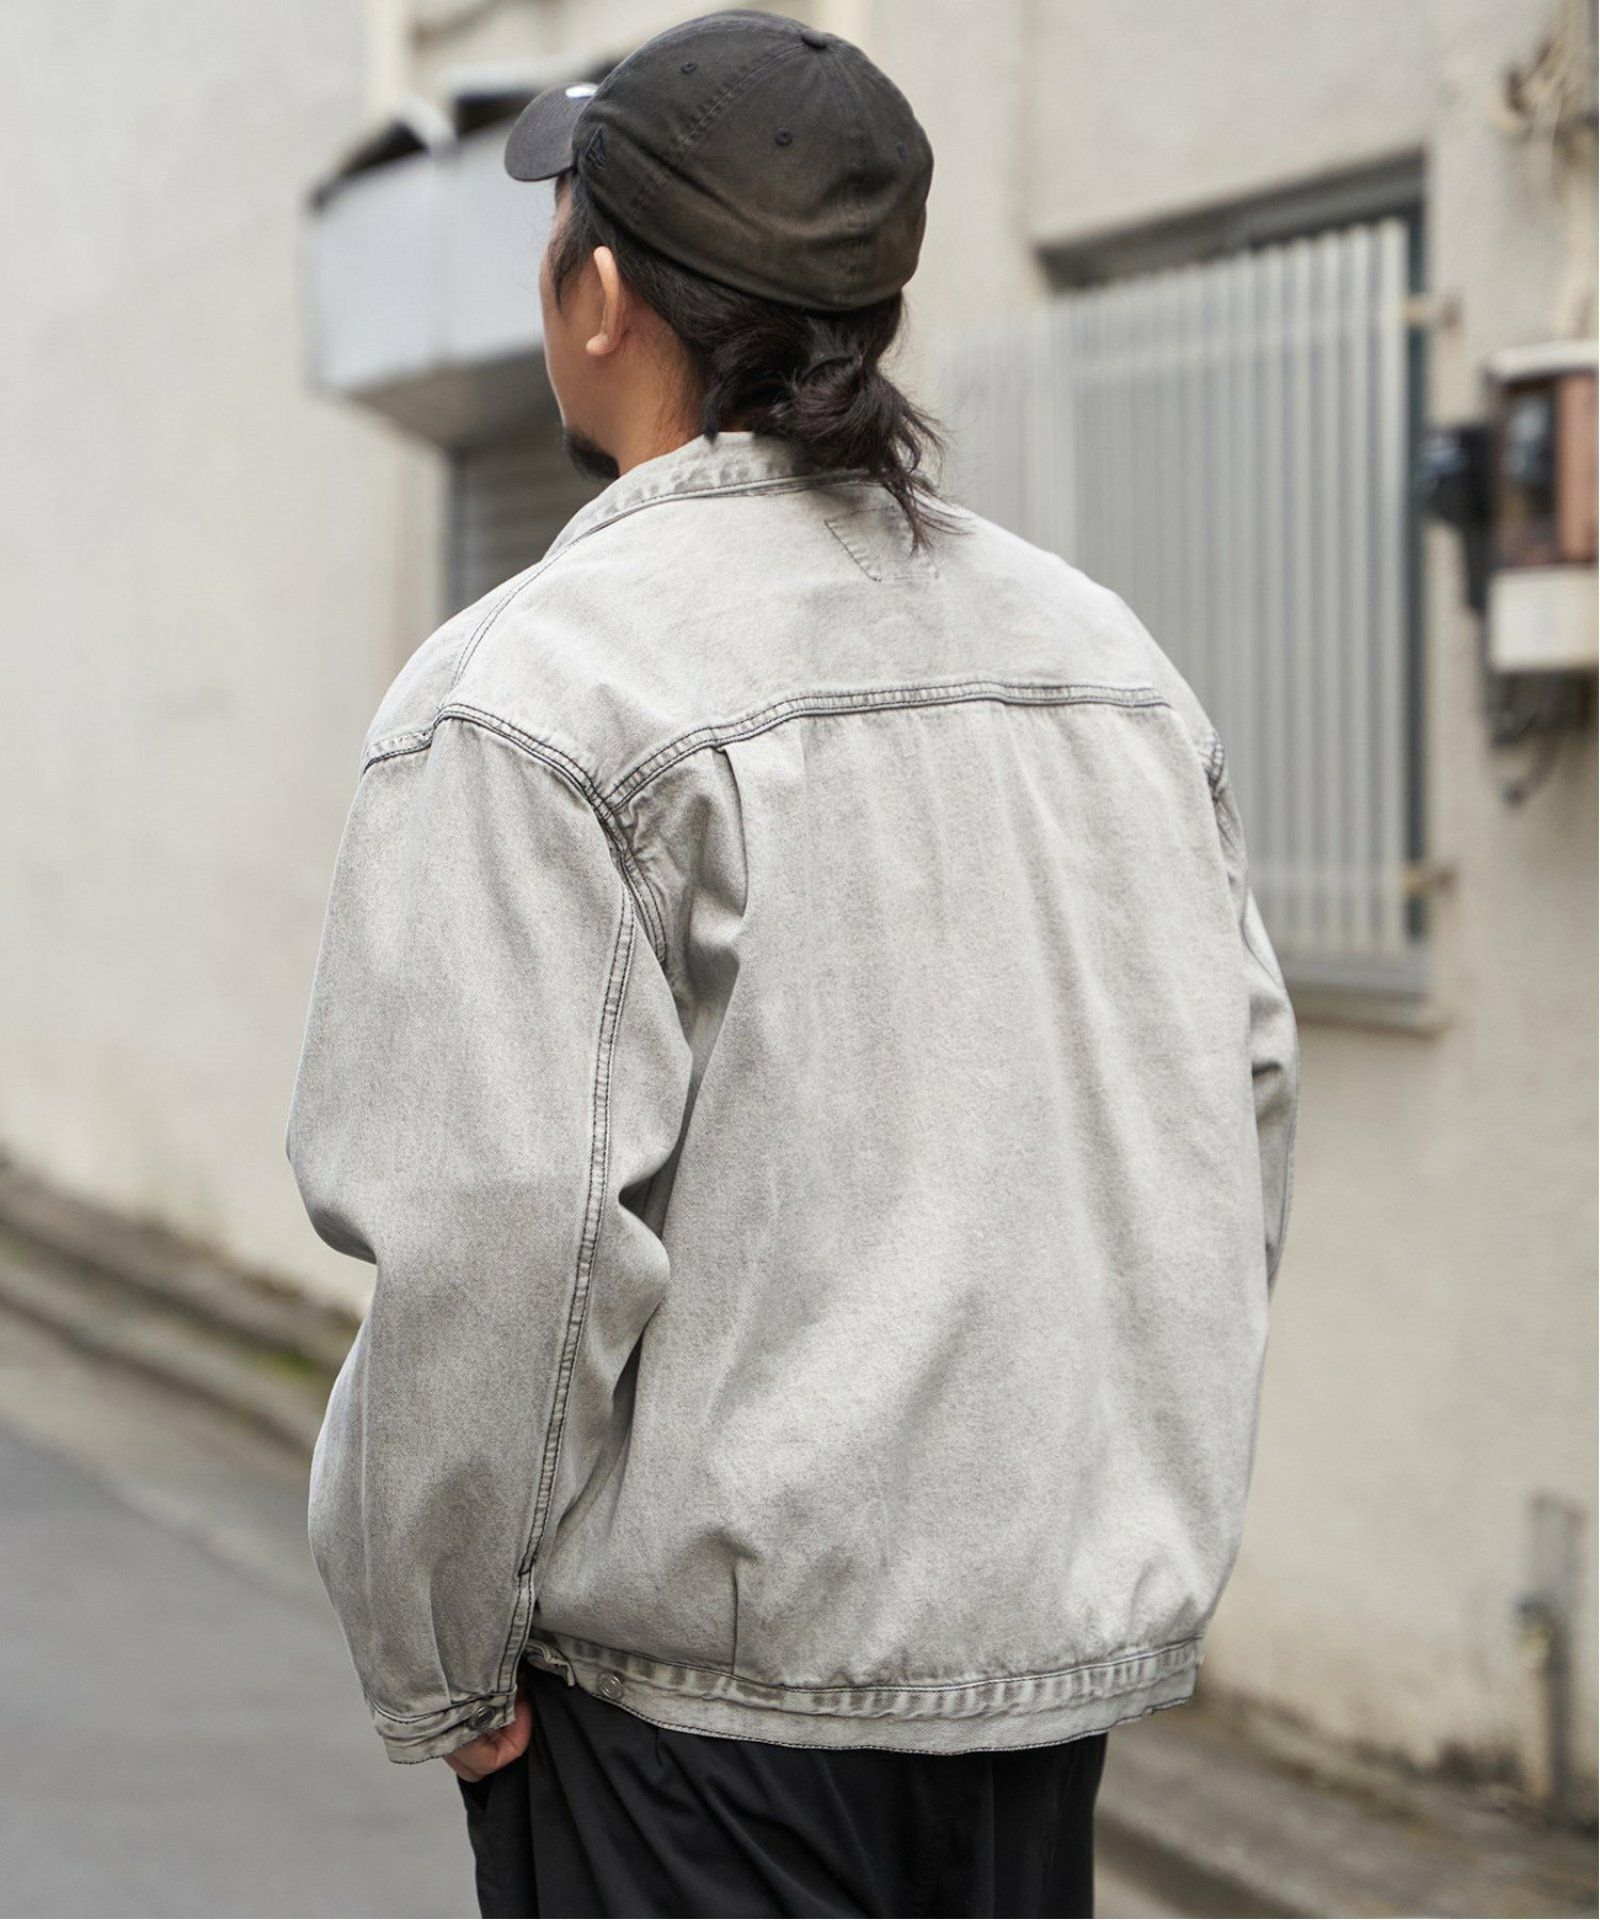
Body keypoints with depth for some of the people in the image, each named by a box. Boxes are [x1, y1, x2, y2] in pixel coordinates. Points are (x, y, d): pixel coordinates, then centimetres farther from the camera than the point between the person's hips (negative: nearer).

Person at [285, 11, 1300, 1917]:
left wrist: (441, 1674, -8)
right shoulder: (1106, 649, 9)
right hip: (1075, 1649, 7)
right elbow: (1244, 1108, 13)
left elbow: (495, 1238, -20)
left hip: (713, 1682, -7)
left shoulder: (532, 695, -13)